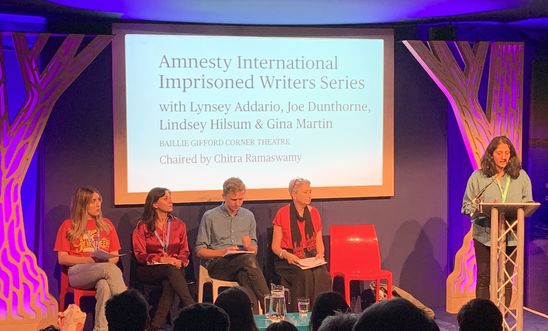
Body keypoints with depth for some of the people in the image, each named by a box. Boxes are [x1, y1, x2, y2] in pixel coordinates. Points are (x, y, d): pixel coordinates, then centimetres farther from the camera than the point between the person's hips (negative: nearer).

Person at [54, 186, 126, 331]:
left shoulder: (106, 224, 19)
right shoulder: (68, 226, 11)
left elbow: (115, 256, 17)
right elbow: (62, 258, 3)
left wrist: (107, 260, -9)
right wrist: (88, 260, -13)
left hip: (105, 269, 2)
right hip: (77, 272, -2)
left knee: (104, 286, -39)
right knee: (111, 269, -37)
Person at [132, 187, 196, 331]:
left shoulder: (178, 225, 14)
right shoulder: (143, 226, 4)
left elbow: (184, 252, 13)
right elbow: (140, 255, -2)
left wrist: (179, 262, -12)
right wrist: (162, 260, -18)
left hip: (175, 268, 3)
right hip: (149, 270, -3)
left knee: (169, 283, -35)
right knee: (170, 270, -36)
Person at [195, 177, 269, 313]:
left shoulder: (248, 216, 17)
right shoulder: (210, 217, 6)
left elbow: (254, 251, 20)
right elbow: (199, 251, 3)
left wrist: (249, 246, -5)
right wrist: (222, 252, -12)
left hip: (243, 266, 3)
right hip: (217, 264, -3)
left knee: (245, 275, -37)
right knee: (248, 260, -35)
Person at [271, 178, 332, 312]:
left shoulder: (314, 213, 12)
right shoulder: (282, 214, -1)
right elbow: (275, 246, -1)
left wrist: (320, 253, -3)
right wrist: (287, 255, -20)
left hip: (312, 258, 3)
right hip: (289, 260, -3)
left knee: (322, 275, -28)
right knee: (305, 275, -33)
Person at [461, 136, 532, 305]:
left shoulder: (521, 176, 5)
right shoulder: (478, 176, 0)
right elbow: (466, 206, -1)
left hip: (511, 235, 2)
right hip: (484, 234, -1)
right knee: (484, 278, 3)